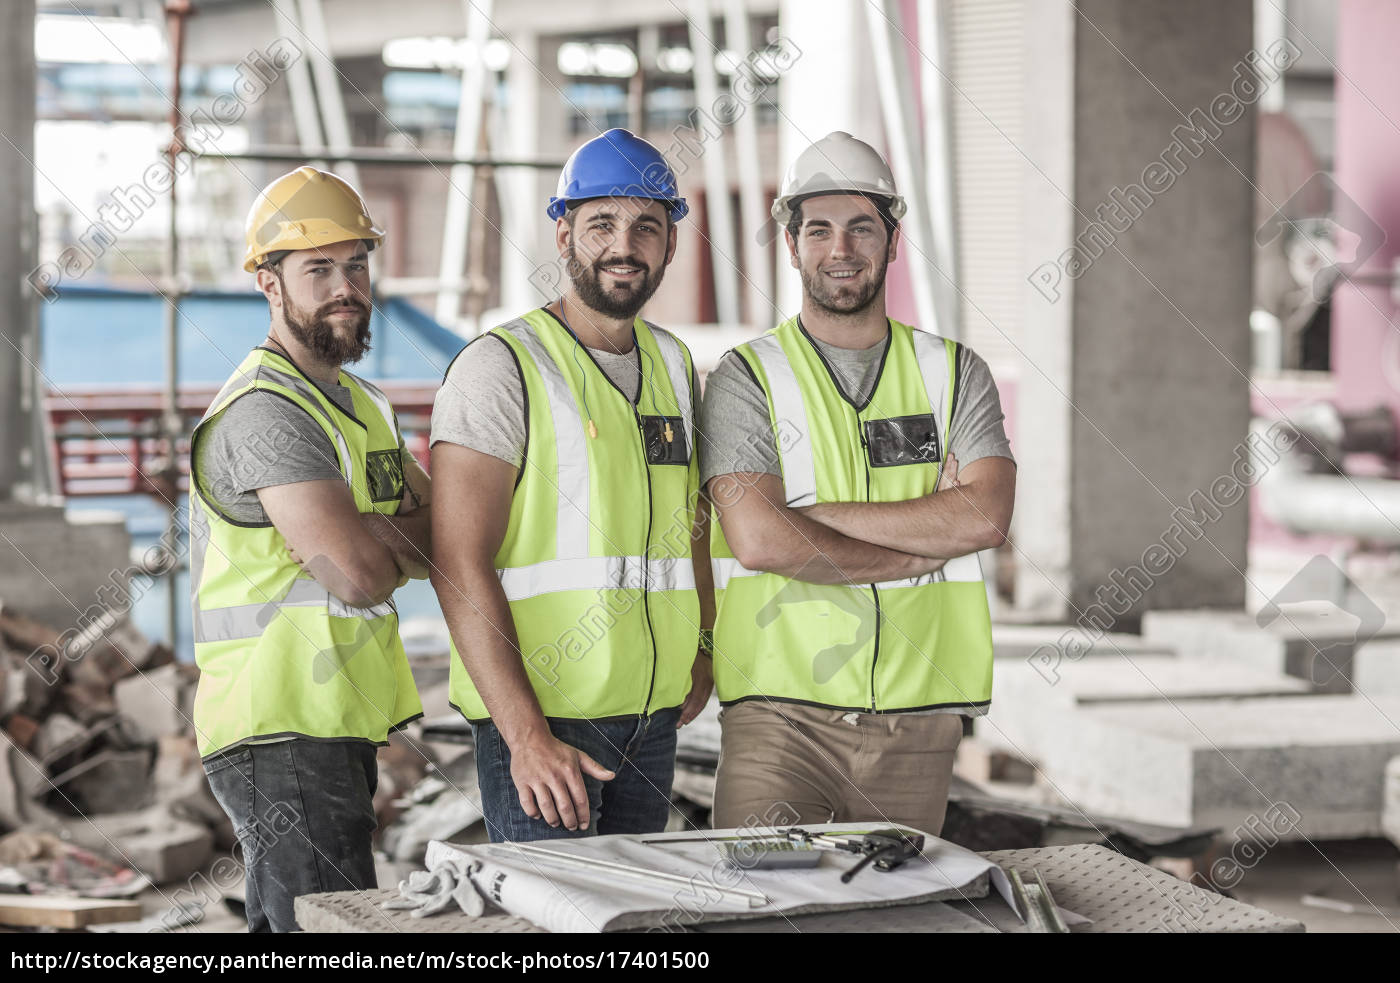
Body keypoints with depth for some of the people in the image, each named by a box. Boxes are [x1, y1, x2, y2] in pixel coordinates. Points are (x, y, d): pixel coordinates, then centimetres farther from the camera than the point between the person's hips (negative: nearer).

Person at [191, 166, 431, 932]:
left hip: (339, 725, 10)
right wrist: (412, 540, -1)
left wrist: (381, 534, -10)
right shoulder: (267, 410, -14)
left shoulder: (357, 404, 19)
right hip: (285, 732, -10)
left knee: (284, 930, 14)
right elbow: (359, 573, -24)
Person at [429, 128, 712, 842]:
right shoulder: (500, 367, -9)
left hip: (652, 713, 6)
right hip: (539, 708, -6)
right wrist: (527, 736, -22)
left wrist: (701, 648, 15)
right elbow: (459, 566, -16)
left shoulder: (673, 364, 13)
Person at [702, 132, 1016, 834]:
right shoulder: (746, 378, 2)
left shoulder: (954, 373, 10)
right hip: (781, 716, -3)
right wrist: (928, 538, -9)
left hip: (918, 720, 3)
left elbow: (985, 517, -7)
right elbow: (759, 539, -14)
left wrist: (818, 515, -11)